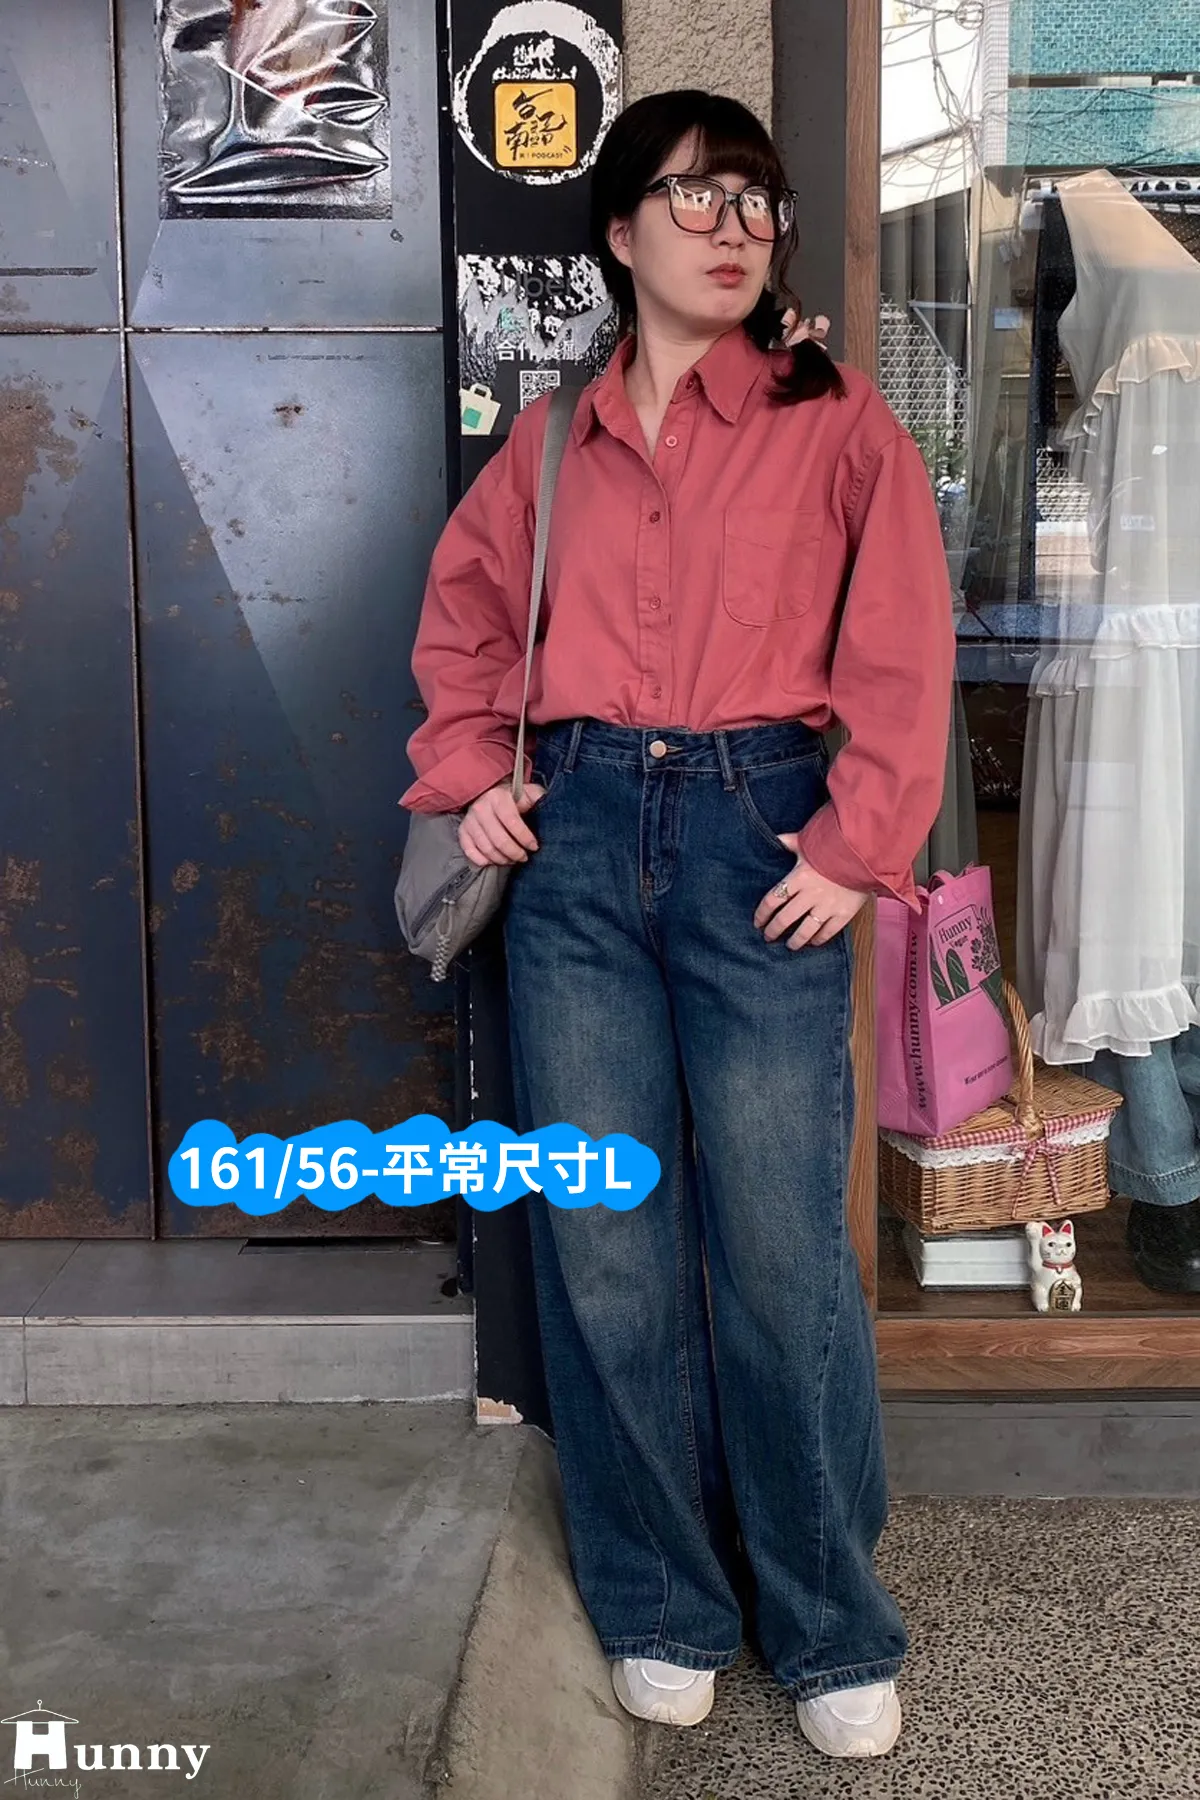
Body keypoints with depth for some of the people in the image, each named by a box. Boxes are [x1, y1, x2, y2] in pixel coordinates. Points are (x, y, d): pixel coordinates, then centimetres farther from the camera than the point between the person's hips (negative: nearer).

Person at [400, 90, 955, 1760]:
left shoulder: (836, 418, 2)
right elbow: (464, 606, 23)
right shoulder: (554, 436, 11)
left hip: (759, 838, -3)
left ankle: (835, 1631, 19)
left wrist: (858, 847, -11)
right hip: (576, 841, 3)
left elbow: (902, 653, -3)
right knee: (604, 1241, 6)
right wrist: (468, 774, 11)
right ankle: (664, 1605, 24)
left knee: (780, 1245, -1)